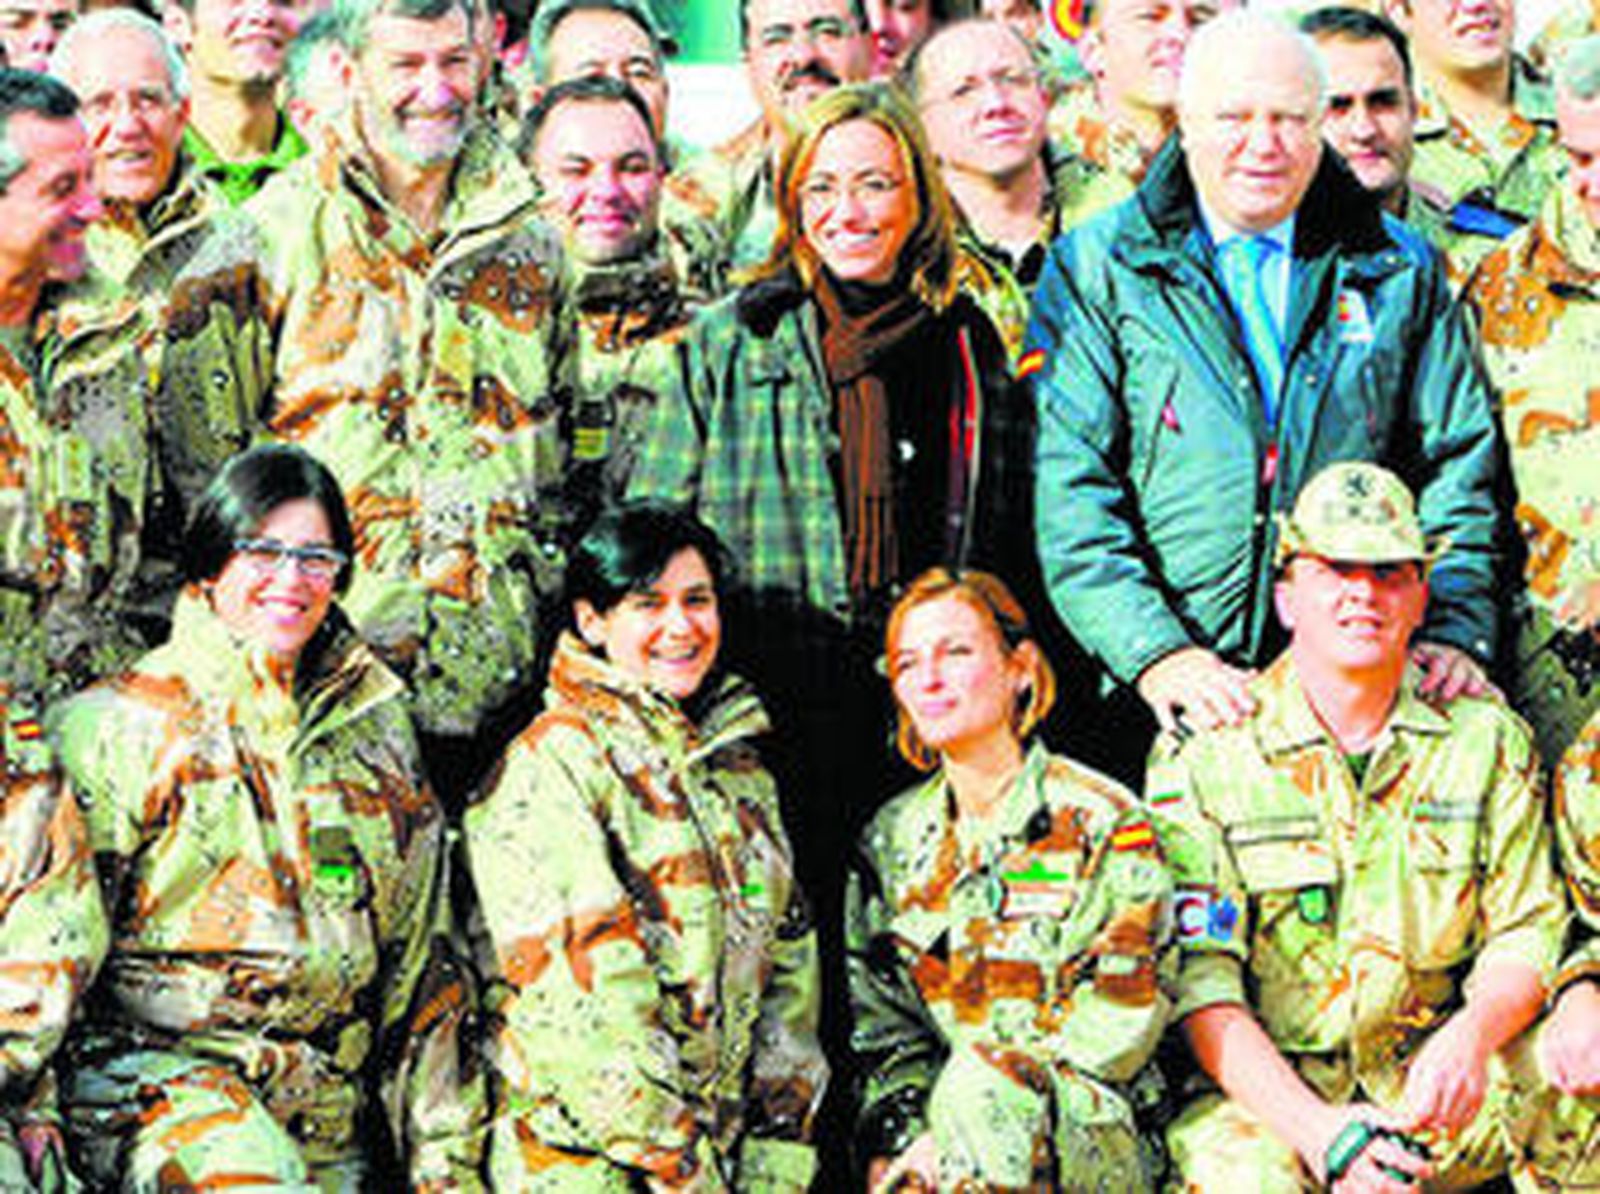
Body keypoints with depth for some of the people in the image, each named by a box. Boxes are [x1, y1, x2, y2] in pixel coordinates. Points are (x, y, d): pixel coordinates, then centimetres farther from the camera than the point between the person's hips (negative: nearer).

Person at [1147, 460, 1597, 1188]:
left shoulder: (1487, 739, 8)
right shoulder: (1203, 754, -2)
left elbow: (1526, 932, 4)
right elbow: (1198, 975, -9)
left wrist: (1471, 1035, -20)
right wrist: (1319, 1129, -22)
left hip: (1438, 1095, 3)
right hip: (1263, 1096, -3)